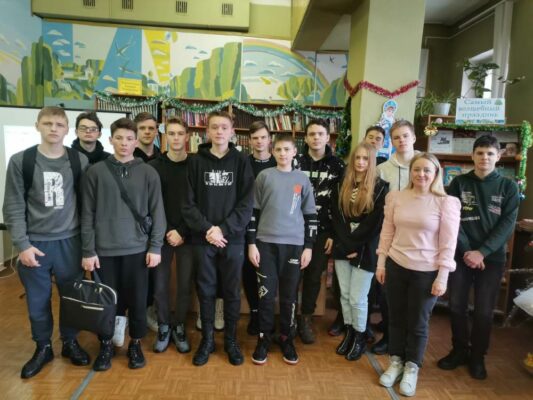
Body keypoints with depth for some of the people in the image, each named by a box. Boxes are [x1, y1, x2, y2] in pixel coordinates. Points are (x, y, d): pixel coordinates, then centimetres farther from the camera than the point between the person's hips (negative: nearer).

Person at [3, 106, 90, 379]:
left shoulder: (80, 162, 0)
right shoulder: (20, 161, -2)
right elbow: (13, 207, -2)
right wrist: (22, 244, -9)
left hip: (70, 241, 1)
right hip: (35, 243, 0)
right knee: (38, 301, 11)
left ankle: (70, 342, 32)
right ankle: (43, 348, 32)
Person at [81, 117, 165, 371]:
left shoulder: (148, 173, 1)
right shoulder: (95, 172, 1)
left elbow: (157, 212, 1)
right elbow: (87, 214, 1)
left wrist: (155, 247, -4)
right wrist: (88, 250, -3)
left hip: (137, 249, 0)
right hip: (104, 250, 0)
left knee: (137, 300, 9)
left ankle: (135, 344, 29)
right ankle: (105, 345, 31)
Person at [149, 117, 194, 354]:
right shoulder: (154, 166, 3)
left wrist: (183, 233, -10)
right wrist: (167, 231, -10)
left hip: (188, 236, 0)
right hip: (161, 235, 1)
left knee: (185, 284, 6)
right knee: (160, 285, 7)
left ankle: (179, 327, 25)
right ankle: (163, 327, 26)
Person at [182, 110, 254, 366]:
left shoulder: (241, 162, 2)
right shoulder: (196, 162, 3)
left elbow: (246, 203, -4)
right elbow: (189, 203, -1)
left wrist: (223, 229, -14)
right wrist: (207, 228, -14)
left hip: (233, 239, 0)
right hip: (202, 239, 1)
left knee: (232, 292, 10)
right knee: (206, 291, 11)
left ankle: (231, 340, 27)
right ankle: (207, 340, 28)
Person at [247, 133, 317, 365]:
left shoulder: (302, 179, 5)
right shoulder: (264, 176, 3)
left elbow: (310, 216, 7)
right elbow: (254, 211, 3)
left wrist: (308, 246, 2)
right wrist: (251, 243, -2)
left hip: (294, 244, 1)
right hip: (266, 243, -1)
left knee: (289, 295, 8)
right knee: (266, 294, 3)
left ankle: (286, 338, 24)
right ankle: (263, 339, 19)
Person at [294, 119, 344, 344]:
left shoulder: (337, 166, 3)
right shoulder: (296, 162, 1)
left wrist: (334, 234, -3)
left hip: (323, 231, 1)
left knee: (314, 277, 9)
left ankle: (306, 320, 25)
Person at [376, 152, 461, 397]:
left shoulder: (446, 202, -8)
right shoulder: (395, 197, 1)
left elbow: (448, 243, -7)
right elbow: (386, 232, 5)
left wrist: (442, 277, -9)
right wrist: (381, 263, 3)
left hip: (426, 271, -3)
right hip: (396, 266, 3)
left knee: (418, 322, 11)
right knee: (396, 317, 15)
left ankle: (412, 368, 31)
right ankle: (396, 362, 34)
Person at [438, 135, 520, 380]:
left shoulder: (508, 187, 3)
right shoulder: (459, 183, 3)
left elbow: (507, 225, -5)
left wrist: (482, 252, -16)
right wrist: (466, 251, -13)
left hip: (492, 258, 0)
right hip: (460, 255, 1)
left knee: (484, 311, 5)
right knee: (457, 306, 6)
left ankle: (477, 356, 25)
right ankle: (459, 350, 26)